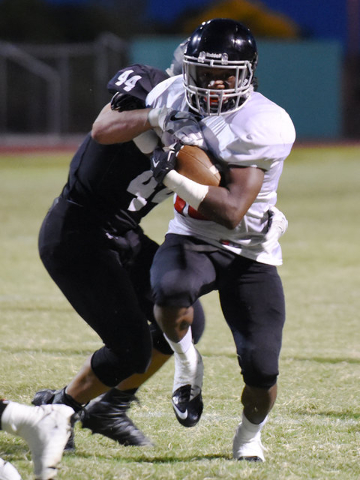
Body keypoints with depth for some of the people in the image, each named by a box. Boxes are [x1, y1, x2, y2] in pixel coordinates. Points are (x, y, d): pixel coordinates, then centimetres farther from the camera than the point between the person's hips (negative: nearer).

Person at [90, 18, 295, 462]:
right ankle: (186, 360, -3)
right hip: (191, 240, 2)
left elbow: (232, 210, -27)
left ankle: (249, 436, 27)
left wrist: (173, 177, -29)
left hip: (251, 253, -2)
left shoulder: (264, 126, -22)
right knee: (170, 291, -36)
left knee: (261, 370, -8)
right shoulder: (175, 96, -4)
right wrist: (158, 117, -10)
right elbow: (104, 130, 2)